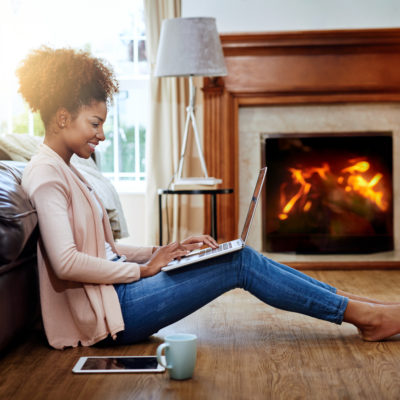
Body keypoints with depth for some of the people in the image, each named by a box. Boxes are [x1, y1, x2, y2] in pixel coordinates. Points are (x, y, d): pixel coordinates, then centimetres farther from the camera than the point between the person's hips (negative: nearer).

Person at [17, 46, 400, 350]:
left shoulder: (64, 171, 16)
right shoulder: (45, 174, -15)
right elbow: (66, 262, -26)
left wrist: (164, 251, 6)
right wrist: (142, 269, -14)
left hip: (113, 287, 10)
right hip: (109, 312, -9)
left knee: (241, 257, 2)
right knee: (240, 263, -11)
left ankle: (347, 300, 9)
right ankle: (362, 314, 1)